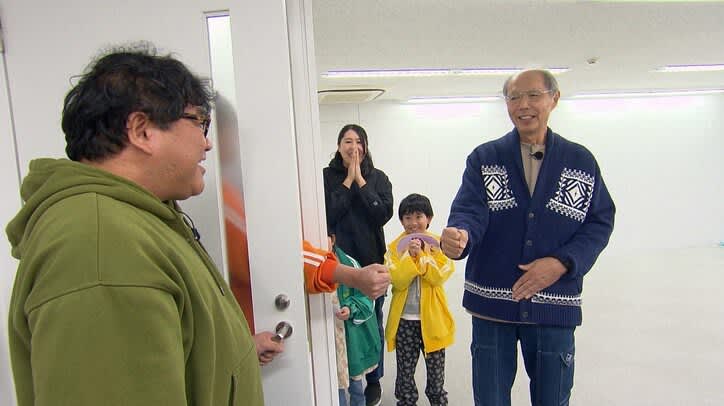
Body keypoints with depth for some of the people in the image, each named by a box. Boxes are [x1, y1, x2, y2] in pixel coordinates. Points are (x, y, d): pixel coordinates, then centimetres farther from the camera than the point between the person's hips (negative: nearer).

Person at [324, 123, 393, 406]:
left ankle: (374, 380, 29)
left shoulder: (378, 178, 4)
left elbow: (384, 214, -10)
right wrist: (348, 181, -11)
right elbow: (327, 215, -12)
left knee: (372, 320, 11)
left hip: (371, 260, 1)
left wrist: (360, 181, -11)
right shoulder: (327, 177, 1)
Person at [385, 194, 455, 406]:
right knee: (405, 367, 12)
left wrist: (421, 255, -22)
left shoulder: (437, 244, -3)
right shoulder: (395, 246, -2)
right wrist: (410, 256, -23)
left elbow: (440, 275, -16)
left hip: (432, 316, 0)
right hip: (404, 319, 0)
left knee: (435, 365, 16)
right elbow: (396, 281, -13)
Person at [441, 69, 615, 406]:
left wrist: (562, 263, -14)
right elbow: (469, 211, -12)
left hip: (555, 305, 1)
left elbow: (600, 222, 3)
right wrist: (458, 237, -36)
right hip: (492, 302, 0)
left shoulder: (581, 161, 3)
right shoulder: (483, 158, 0)